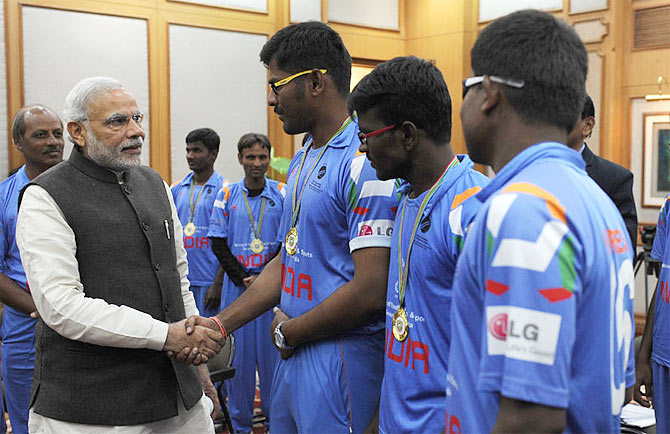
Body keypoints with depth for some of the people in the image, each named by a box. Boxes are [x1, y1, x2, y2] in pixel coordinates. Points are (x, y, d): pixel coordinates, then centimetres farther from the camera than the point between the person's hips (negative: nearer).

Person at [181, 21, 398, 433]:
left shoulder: (365, 164, -19)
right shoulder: (303, 159, 12)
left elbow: (371, 291, -23)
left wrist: (288, 331, -9)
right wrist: (220, 323, 6)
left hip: (342, 358, -8)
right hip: (295, 354, 9)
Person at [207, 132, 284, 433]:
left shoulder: (282, 194, 2)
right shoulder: (227, 194, 4)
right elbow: (218, 244, 2)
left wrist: (263, 278, -10)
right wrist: (243, 279, -8)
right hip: (236, 285, 1)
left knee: (272, 350, 5)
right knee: (238, 354, 5)